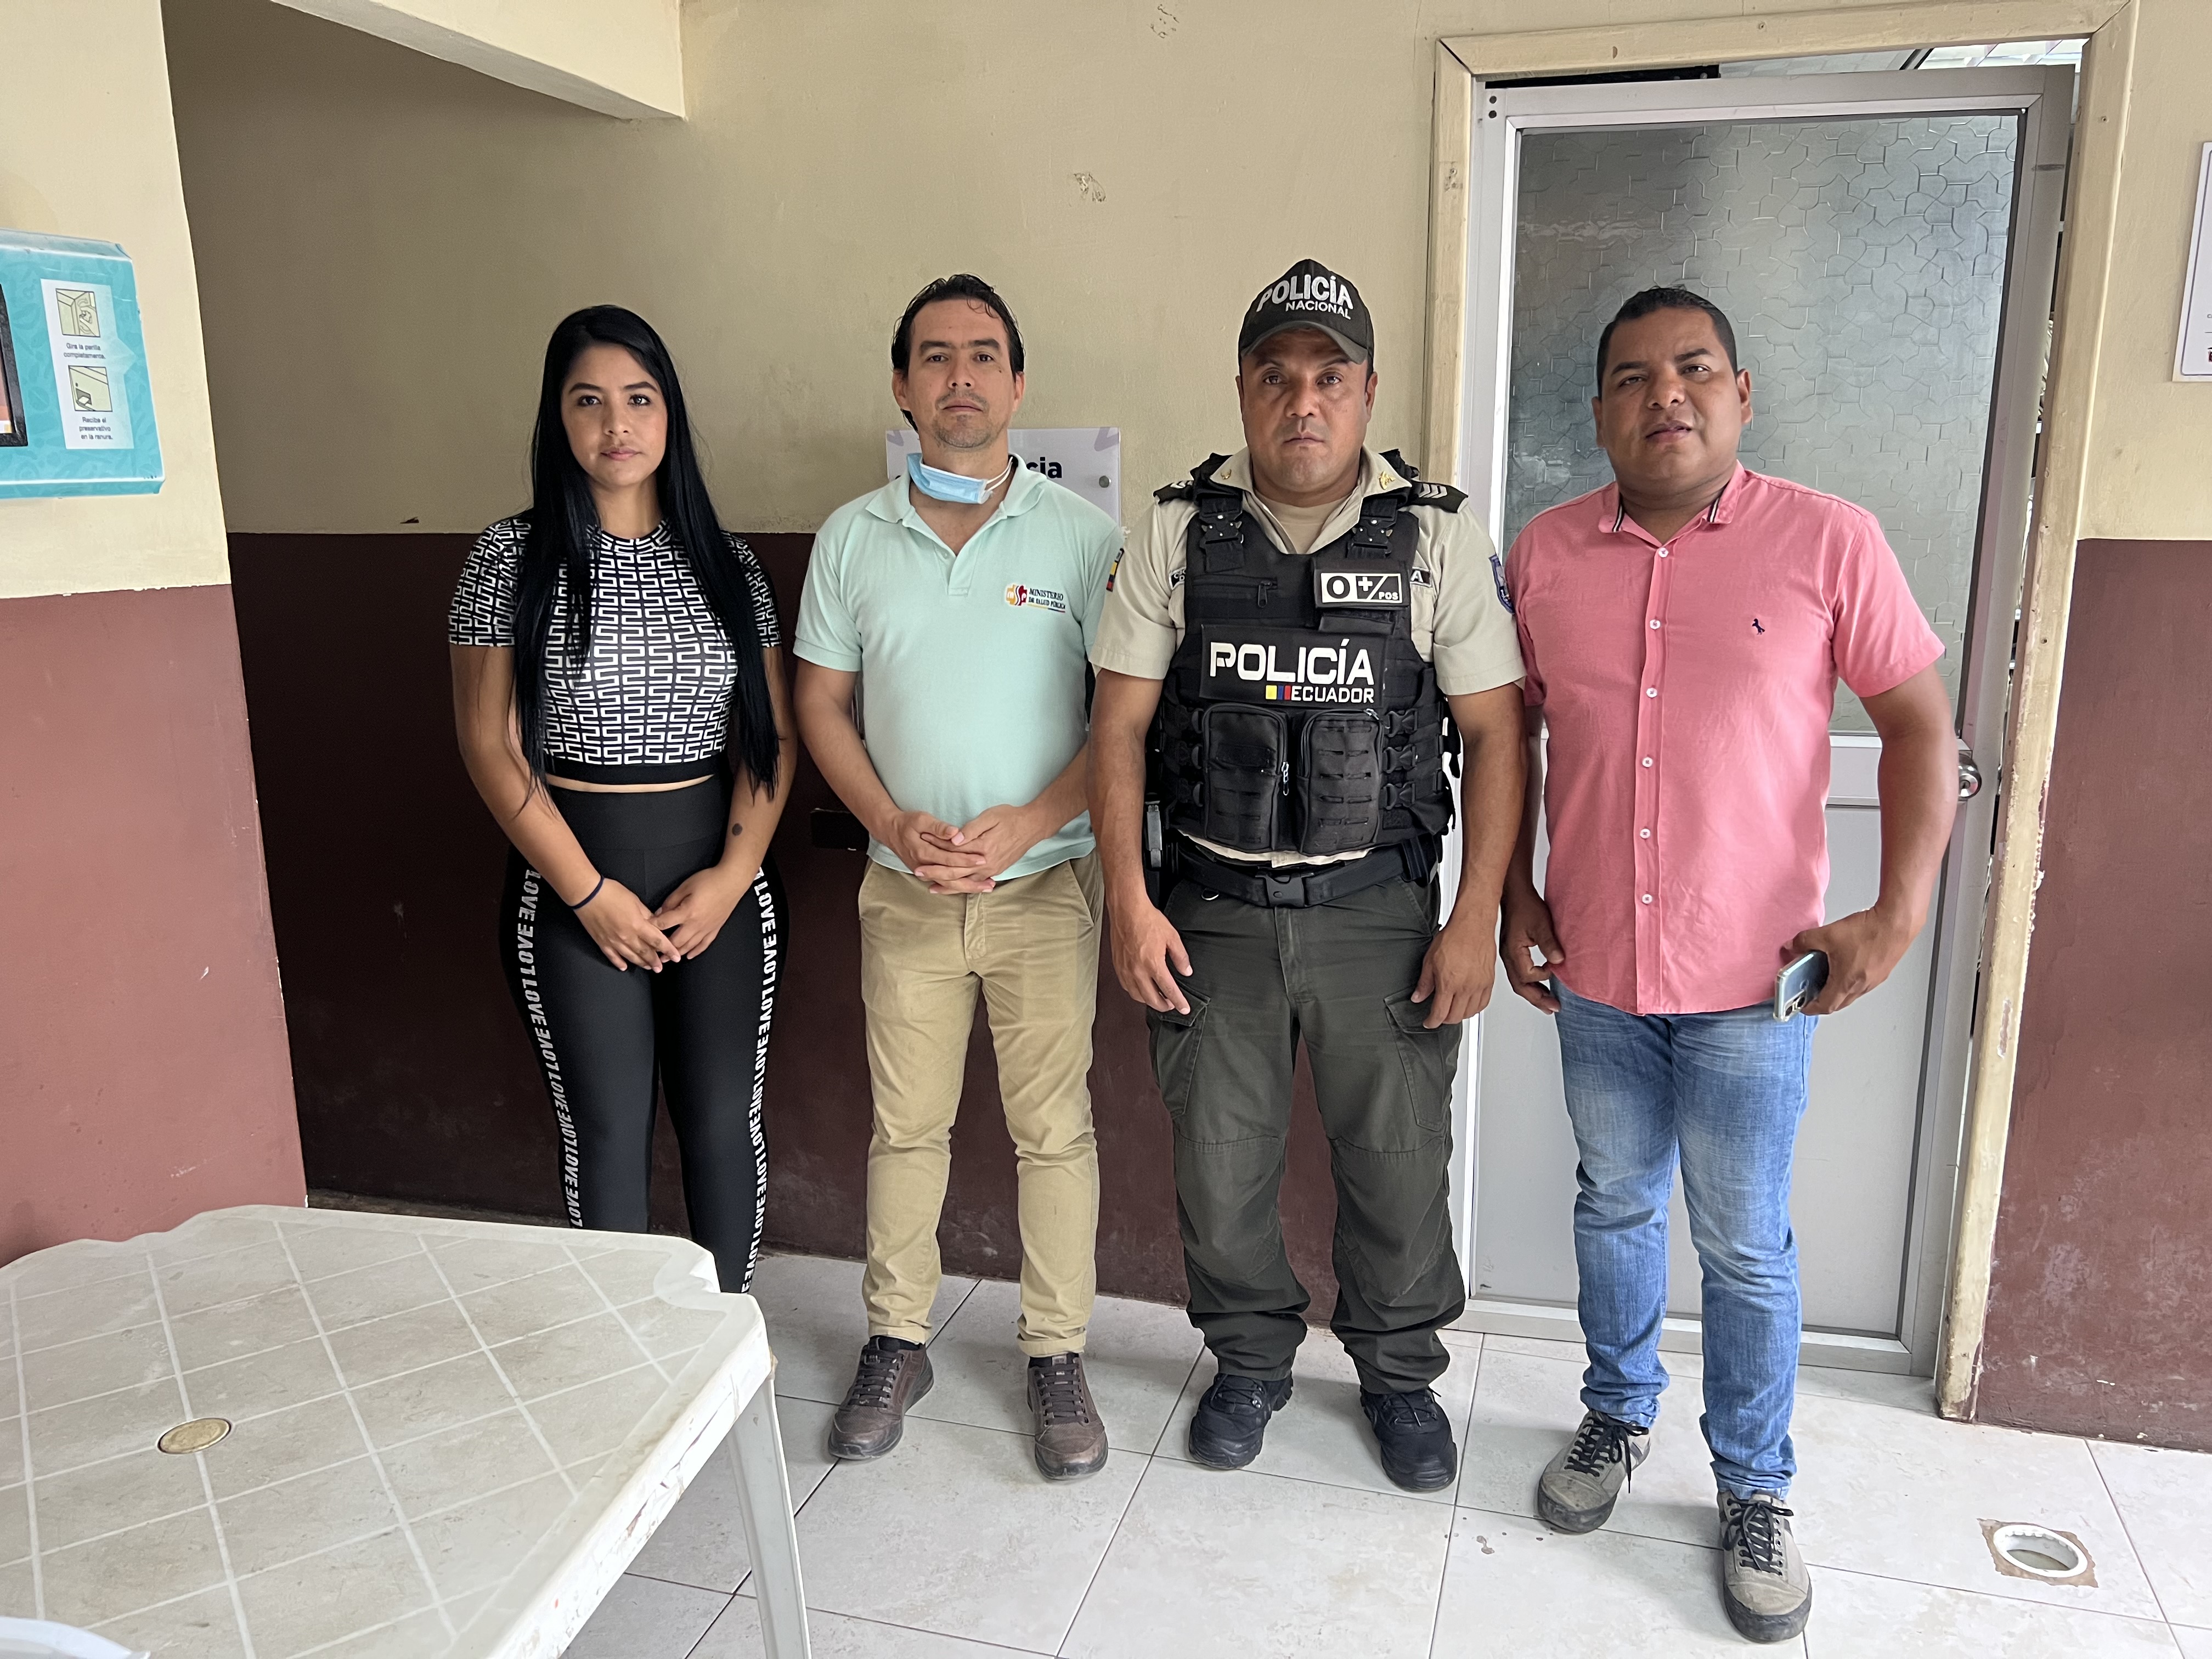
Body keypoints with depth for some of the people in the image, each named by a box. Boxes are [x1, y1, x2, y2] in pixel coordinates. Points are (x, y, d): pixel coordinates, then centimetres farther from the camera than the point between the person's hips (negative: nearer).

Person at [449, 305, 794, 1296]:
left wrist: (733, 873, -8)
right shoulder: (512, 560, -2)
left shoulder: (728, 563, 5)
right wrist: (589, 893, -10)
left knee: (723, 1122, 9)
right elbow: (490, 746, -5)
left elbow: (773, 735, 4)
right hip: (573, 883, -2)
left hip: (722, 875, 2)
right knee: (605, 1132, 6)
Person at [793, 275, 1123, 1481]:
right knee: (906, 1122, 12)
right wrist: (896, 825, -10)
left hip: (1045, 884, -2)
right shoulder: (852, 539, 4)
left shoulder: (1081, 534, -4)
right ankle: (896, 1341, 30)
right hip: (905, 886, 2)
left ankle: (1056, 1354, 24)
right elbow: (823, 705, 6)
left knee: (1054, 1128, 6)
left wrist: (1027, 824, -16)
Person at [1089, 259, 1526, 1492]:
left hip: (1379, 908, -1)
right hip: (1210, 911, 1)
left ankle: (1401, 1374, 35)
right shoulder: (1177, 534, 1)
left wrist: (1476, 921, -7)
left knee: (1398, 1162, 10)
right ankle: (1251, 1359, 37)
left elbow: (1496, 734, -3)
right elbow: (1121, 724, 1)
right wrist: (1131, 903, -5)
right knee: (1221, 1162, 12)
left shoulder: (1440, 537, -3)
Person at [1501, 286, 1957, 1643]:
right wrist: (1515, 896, 5)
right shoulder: (1545, 554, 1)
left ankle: (1757, 1490, 30)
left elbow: (1921, 726, -2)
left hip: (1752, 975, -2)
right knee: (1615, 1204, 18)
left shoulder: (1828, 541, -7)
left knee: (1747, 1247, 8)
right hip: (1594, 968, 3)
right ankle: (1619, 1416, 41)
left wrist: (1899, 915, -10)